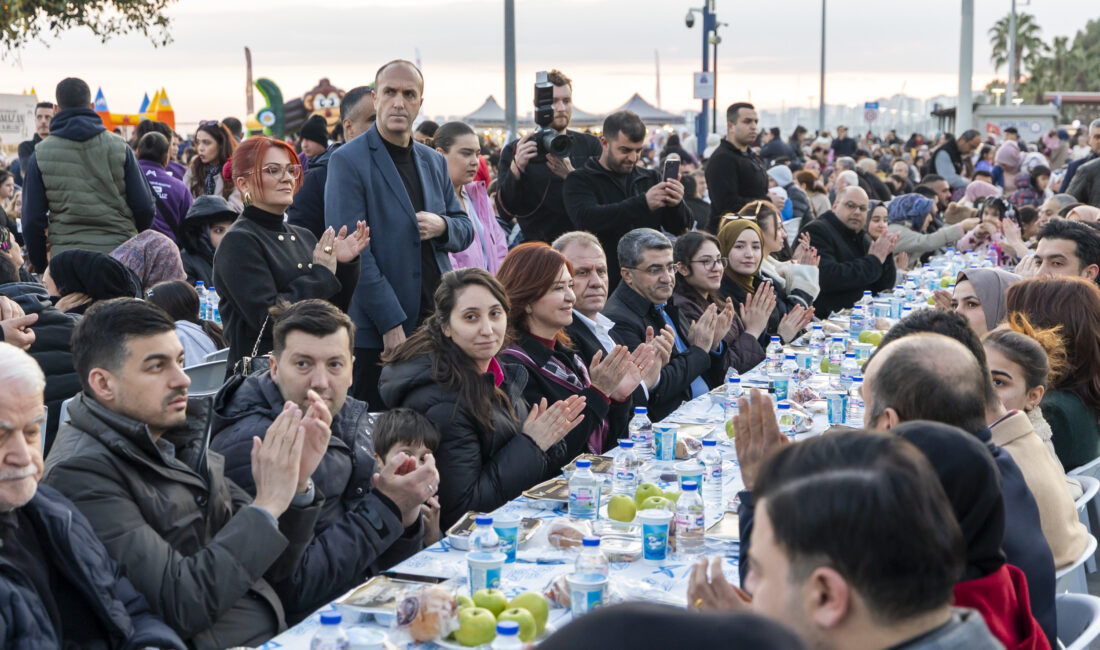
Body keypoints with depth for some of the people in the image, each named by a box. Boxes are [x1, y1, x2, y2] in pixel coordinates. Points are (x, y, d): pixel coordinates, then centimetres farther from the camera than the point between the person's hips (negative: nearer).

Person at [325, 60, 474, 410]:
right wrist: (391, 324, -17)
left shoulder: (434, 162, 15)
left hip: (436, 326, 6)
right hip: (375, 333, -6)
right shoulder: (348, 161, -6)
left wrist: (442, 226, -5)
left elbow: (465, 229, 21)